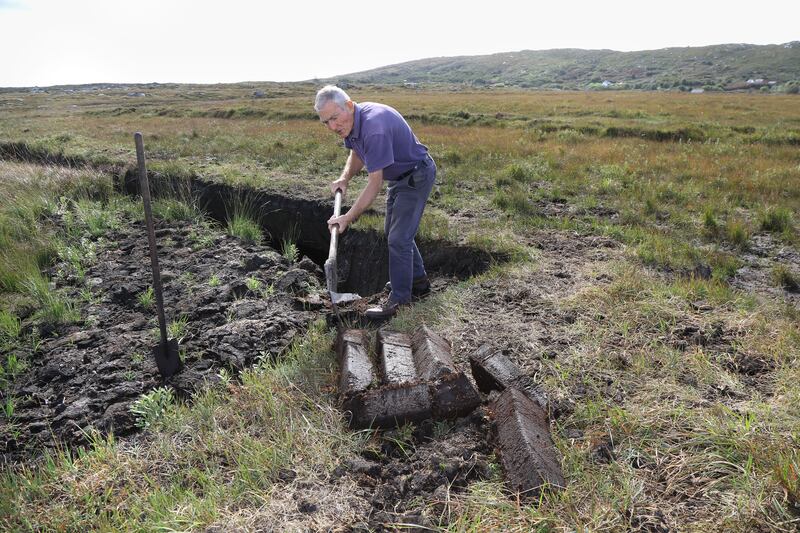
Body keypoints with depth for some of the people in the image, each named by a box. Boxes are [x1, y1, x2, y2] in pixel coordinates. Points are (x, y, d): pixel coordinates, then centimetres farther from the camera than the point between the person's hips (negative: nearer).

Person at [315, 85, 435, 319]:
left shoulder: (374, 128, -35)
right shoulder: (352, 122, -6)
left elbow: (374, 184, -33)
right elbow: (357, 154, 14)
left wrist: (348, 218, -31)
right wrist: (344, 178, -5)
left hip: (416, 177, -10)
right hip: (398, 175, 10)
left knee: (398, 237, -12)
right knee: (393, 231, 20)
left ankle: (399, 298, -1)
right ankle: (419, 281, 35)